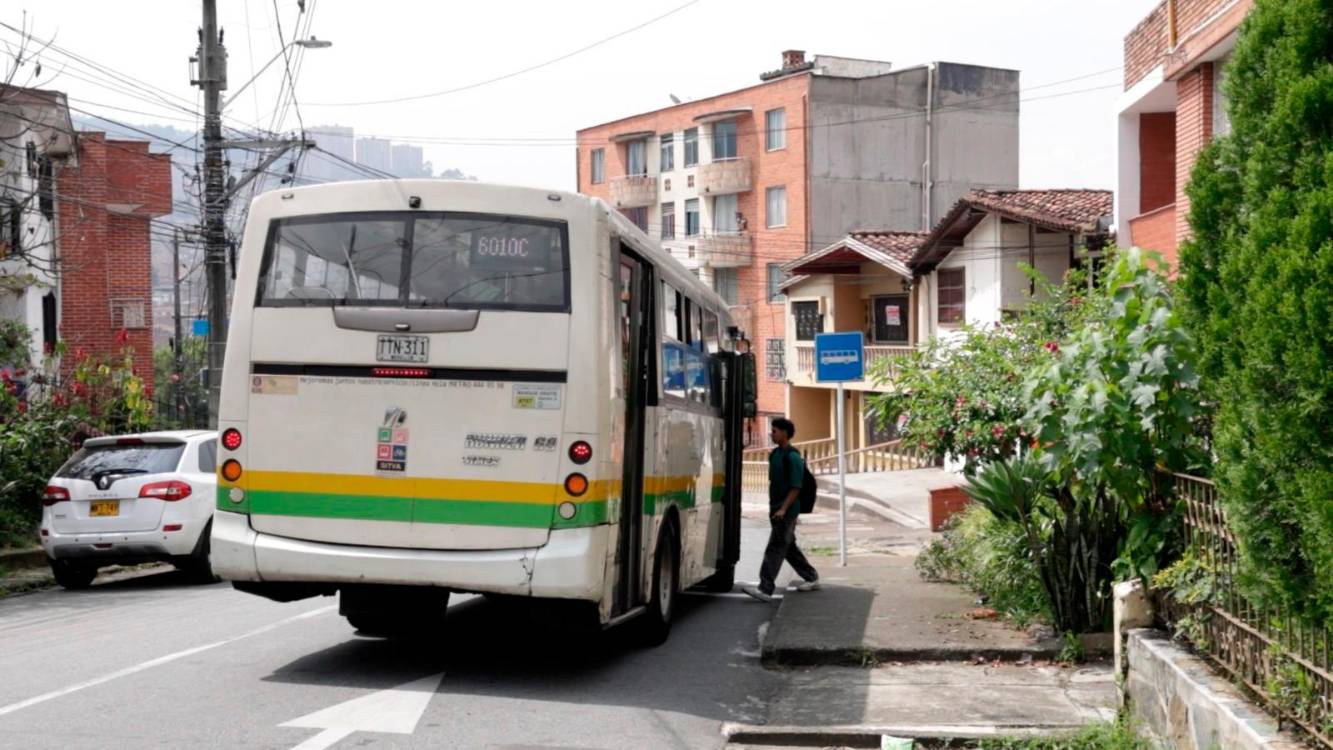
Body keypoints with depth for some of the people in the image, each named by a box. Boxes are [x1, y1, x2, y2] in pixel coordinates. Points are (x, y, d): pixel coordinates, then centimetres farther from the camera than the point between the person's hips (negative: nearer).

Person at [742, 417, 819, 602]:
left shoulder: (792, 457, -15)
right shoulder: (775, 454, 12)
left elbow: (796, 487, -17)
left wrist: (783, 509, -23)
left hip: (787, 512, -9)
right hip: (776, 509, 9)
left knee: (775, 549, -10)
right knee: (789, 547, 17)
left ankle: (765, 588, -12)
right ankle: (811, 577, 30)